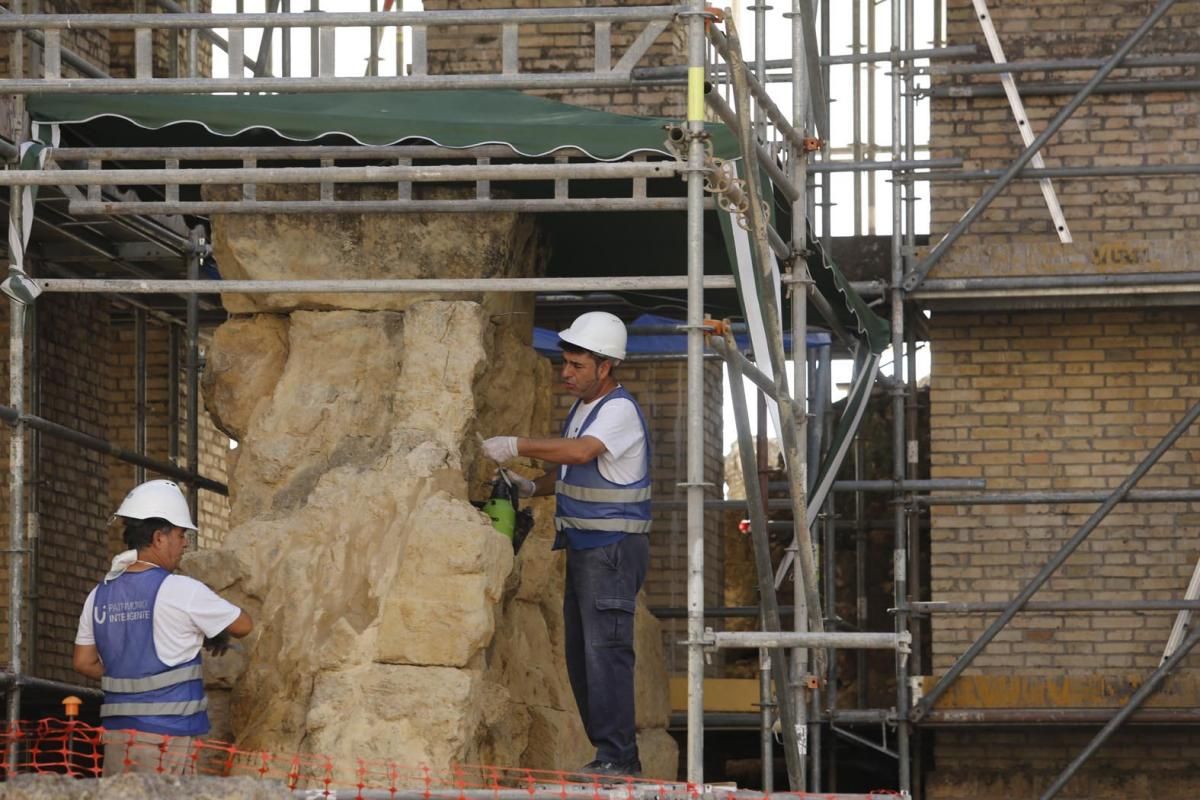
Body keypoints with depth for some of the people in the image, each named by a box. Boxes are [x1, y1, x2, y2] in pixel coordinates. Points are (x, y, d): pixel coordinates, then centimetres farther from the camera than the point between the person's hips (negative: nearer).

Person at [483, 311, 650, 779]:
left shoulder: (619, 410, -14)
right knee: (580, 653, 10)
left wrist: (517, 447, -25)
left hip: (613, 547, -10)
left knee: (605, 650, -14)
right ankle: (609, 752, 15)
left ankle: (618, 757, -13)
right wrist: (533, 487, 9)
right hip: (583, 546, 10)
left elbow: (580, 452, -30)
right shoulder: (581, 408, 17)